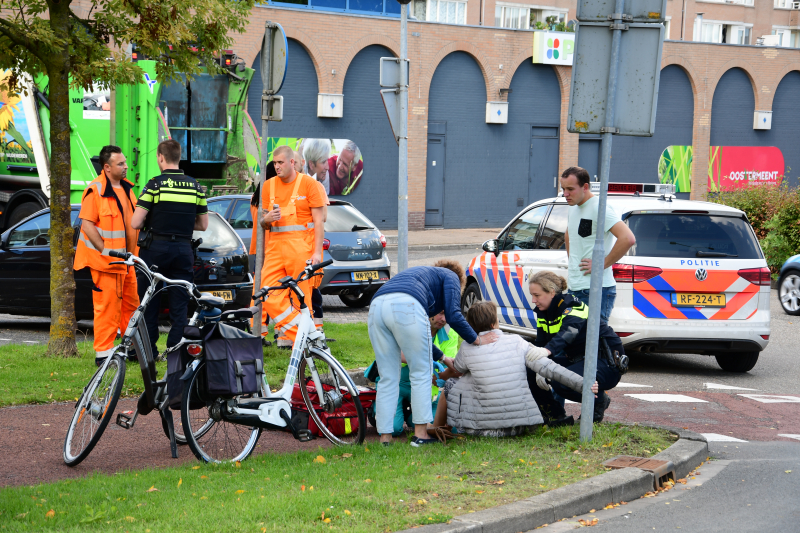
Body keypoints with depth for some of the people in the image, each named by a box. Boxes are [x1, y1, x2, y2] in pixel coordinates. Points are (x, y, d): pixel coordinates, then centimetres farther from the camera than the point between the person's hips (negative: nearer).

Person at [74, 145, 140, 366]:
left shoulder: (125, 188, 13)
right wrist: (106, 251, -18)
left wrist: (133, 251, 15)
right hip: (105, 260, -8)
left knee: (131, 303, 12)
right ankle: (103, 354, -1)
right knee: (108, 306, -6)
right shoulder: (95, 190, -13)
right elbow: (87, 224, -16)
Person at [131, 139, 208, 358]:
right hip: (183, 250, 3)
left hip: (156, 249, -3)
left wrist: (151, 222, 10)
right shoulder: (195, 186, 5)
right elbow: (203, 225, 12)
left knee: (148, 303, 7)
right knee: (180, 304, 6)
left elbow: (135, 223, -11)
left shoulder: (155, 185, -8)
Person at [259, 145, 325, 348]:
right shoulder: (269, 186, 14)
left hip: (300, 248, -4)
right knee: (270, 296, -9)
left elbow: (318, 221, 0)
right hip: (275, 246, 4)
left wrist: (317, 252, -9)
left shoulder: (308, 183, 2)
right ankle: (293, 331, -2)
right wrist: (266, 219, -5)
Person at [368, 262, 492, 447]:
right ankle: (420, 434, 8)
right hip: (406, 307, -7)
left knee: (388, 378, 12)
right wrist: (477, 340, 18)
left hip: (376, 307, 7)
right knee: (421, 374, 9)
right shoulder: (451, 277, 23)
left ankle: (385, 438, 10)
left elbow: (417, 341, 46)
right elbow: (453, 316, 5)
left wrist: (444, 359, 55)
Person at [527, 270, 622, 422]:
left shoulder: (572, 306, -23)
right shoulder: (542, 312, 3)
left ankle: (599, 401, -5)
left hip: (607, 363, -8)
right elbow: (540, 343, -3)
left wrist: (547, 349, -63)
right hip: (578, 359, 8)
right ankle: (555, 414, 11)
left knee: (562, 383, -33)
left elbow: (568, 333, -44)